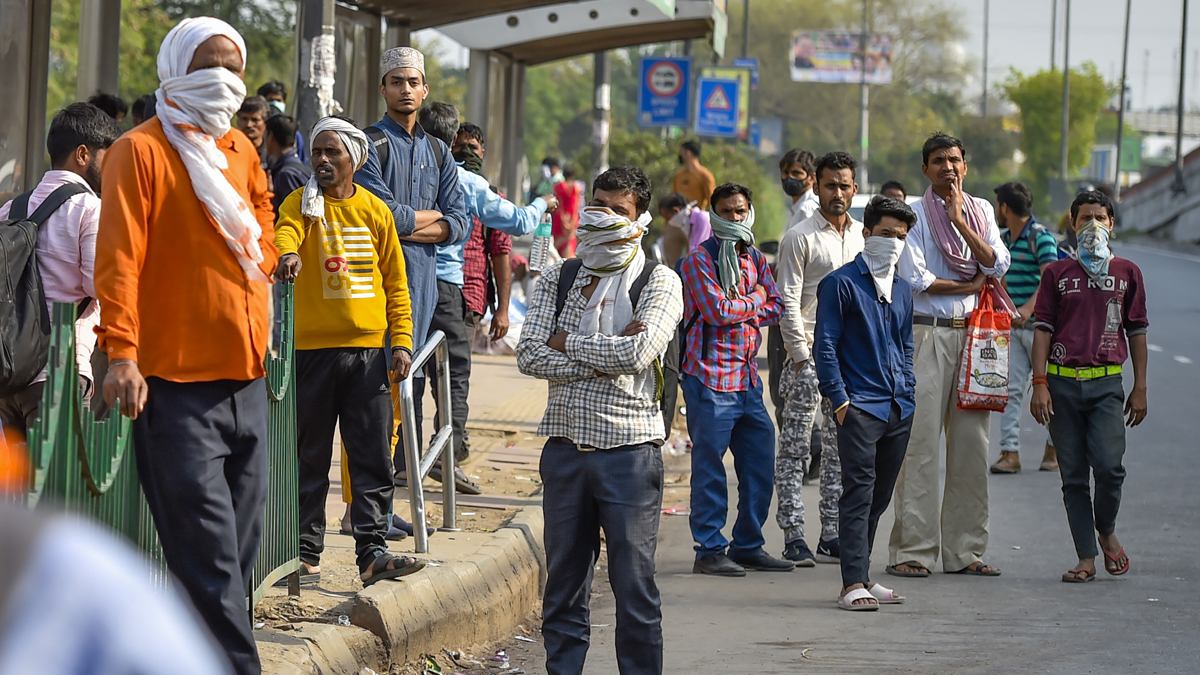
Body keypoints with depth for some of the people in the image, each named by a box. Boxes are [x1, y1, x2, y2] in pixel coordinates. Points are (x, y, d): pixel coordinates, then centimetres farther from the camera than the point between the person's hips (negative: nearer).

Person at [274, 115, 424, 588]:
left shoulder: (375, 211, 10)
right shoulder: (302, 204, 3)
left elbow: (396, 283, 12)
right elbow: (285, 233, -20)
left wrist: (401, 341, 3)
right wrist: (287, 254, -44)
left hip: (369, 350, 2)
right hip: (312, 348, -2)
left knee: (373, 458, -3)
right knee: (310, 456, 4)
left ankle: (372, 552, -3)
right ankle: (306, 551, 11)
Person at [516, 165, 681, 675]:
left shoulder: (659, 282, 2)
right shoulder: (557, 280, 12)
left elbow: (638, 352, -15)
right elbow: (530, 356, -2)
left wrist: (568, 343, -5)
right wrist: (604, 357, -10)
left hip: (629, 448, -3)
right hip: (565, 446, 3)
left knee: (635, 589, -2)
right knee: (563, 589, 8)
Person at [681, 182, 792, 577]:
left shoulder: (754, 259, 16)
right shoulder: (698, 261, -5)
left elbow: (777, 308, 7)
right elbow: (718, 310, -17)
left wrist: (738, 309, -8)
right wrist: (755, 300, -1)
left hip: (748, 377, 7)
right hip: (711, 377, -7)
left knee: (760, 466, 9)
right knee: (709, 467, -4)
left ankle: (748, 546, 19)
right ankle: (709, 551, 1)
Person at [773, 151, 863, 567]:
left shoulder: (864, 236, 13)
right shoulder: (800, 238, -5)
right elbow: (788, 303, -8)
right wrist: (803, 357, -13)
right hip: (810, 354, -6)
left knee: (841, 449, 7)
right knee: (796, 448, -4)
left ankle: (831, 535, 12)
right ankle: (793, 537, -4)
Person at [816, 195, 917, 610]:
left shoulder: (902, 290, 18)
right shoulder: (841, 284, -2)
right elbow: (826, 346, -5)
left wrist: (909, 393, 15)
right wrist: (839, 399, -11)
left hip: (898, 409, 7)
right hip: (860, 405, -7)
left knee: (879, 497, 10)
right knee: (859, 493, -12)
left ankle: (862, 578, 18)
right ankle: (853, 584, -15)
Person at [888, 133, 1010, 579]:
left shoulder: (980, 211, 14)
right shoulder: (914, 215, 1)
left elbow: (998, 265, 0)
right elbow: (915, 278, -10)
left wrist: (960, 221, -7)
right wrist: (969, 285, -3)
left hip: (973, 334, 4)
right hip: (926, 333, -4)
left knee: (972, 444, 3)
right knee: (920, 443, -8)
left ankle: (964, 550, 8)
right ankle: (912, 550, -7)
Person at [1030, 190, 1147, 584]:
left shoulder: (1127, 273, 9)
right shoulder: (1057, 274, 9)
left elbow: (1137, 332, 12)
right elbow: (1042, 329, 6)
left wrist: (1140, 389, 8)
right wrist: (1039, 383, -3)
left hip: (1106, 384, -1)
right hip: (1062, 383, 1)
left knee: (1108, 465, -16)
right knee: (1073, 475, 1)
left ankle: (1107, 532, 10)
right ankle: (1086, 558, 6)